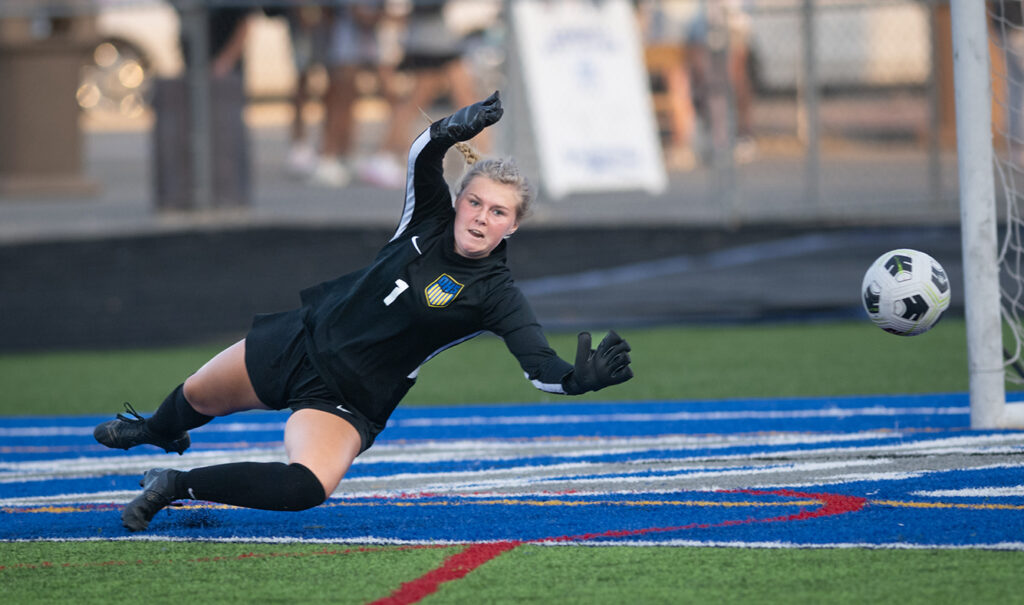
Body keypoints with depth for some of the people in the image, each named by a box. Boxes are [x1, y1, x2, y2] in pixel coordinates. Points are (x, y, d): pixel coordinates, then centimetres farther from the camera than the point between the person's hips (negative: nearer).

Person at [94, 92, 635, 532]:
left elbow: (540, 365, -33)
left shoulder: (495, 295, -21)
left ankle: (178, 486, -11)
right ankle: (154, 432, 65)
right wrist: (454, 129, -48)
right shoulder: (430, 218, -11)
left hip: (346, 405, -4)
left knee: (307, 488, -33)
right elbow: (423, 155, -26)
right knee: (196, 398, 26)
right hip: (300, 339, 4)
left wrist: (580, 378, -55)